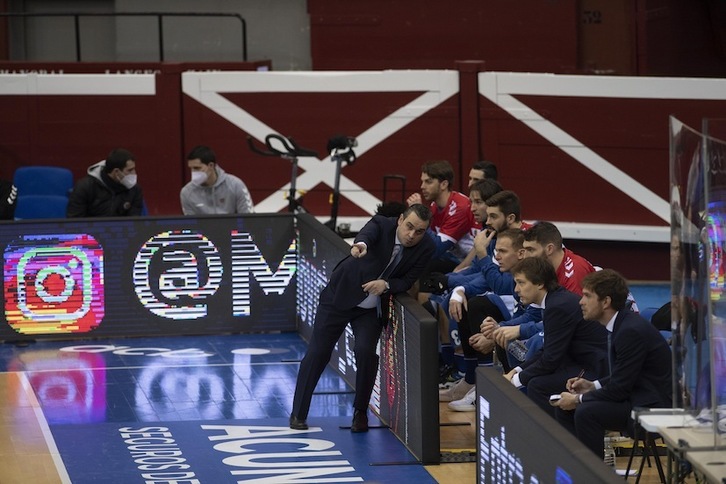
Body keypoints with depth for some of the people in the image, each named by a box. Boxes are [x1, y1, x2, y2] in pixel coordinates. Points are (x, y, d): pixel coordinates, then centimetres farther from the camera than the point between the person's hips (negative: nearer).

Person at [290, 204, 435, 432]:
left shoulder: (425, 248, -13)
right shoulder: (381, 225, -21)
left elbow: (407, 282, -11)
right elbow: (367, 234, -43)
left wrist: (386, 284, -31)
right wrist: (360, 245, -67)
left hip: (371, 309, 2)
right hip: (340, 295, -1)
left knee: (366, 352, -18)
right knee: (317, 352, 1)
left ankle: (360, 413, 4)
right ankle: (298, 414, 15)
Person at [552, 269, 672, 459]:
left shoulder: (631, 331, -22)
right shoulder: (622, 324, 8)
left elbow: (619, 388, -21)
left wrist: (578, 399, -12)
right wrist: (592, 385, 6)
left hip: (652, 407, -10)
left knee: (586, 412, -27)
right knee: (564, 407, 6)